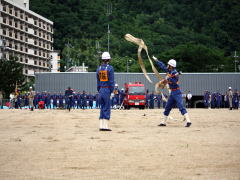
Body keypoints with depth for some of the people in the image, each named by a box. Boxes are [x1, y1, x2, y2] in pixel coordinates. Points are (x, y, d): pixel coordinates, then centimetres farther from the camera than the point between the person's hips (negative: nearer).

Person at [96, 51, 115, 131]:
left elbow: (98, 81, 12)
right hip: (107, 90, -5)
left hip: (101, 90, 5)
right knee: (107, 108, -3)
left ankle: (101, 126, 8)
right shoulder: (110, 68, -7)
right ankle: (105, 126, -5)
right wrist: (112, 91, -5)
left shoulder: (99, 68, 9)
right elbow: (111, 81, -10)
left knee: (102, 108, 11)